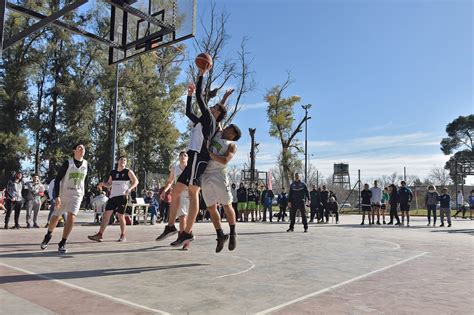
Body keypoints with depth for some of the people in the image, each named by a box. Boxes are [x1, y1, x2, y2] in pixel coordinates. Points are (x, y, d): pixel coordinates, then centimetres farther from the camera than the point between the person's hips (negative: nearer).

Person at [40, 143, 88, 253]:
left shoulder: (85, 164, 3)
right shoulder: (68, 163, -9)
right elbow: (57, 179, -11)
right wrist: (57, 196, -19)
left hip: (77, 195, 2)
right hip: (63, 194, -1)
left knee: (71, 217, -16)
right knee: (55, 217, 11)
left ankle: (62, 243, -7)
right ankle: (48, 235, 39)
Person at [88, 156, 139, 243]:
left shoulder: (128, 172, 0)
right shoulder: (112, 172, 14)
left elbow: (136, 181, -7)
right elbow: (109, 184, 20)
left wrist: (130, 189, -22)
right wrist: (102, 184, -1)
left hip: (122, 196, -4)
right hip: (112, 196, 5)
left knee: (121, 215, -1)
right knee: (106, 214, -2)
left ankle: (123, 235, 14)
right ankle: (100, 234, 0)